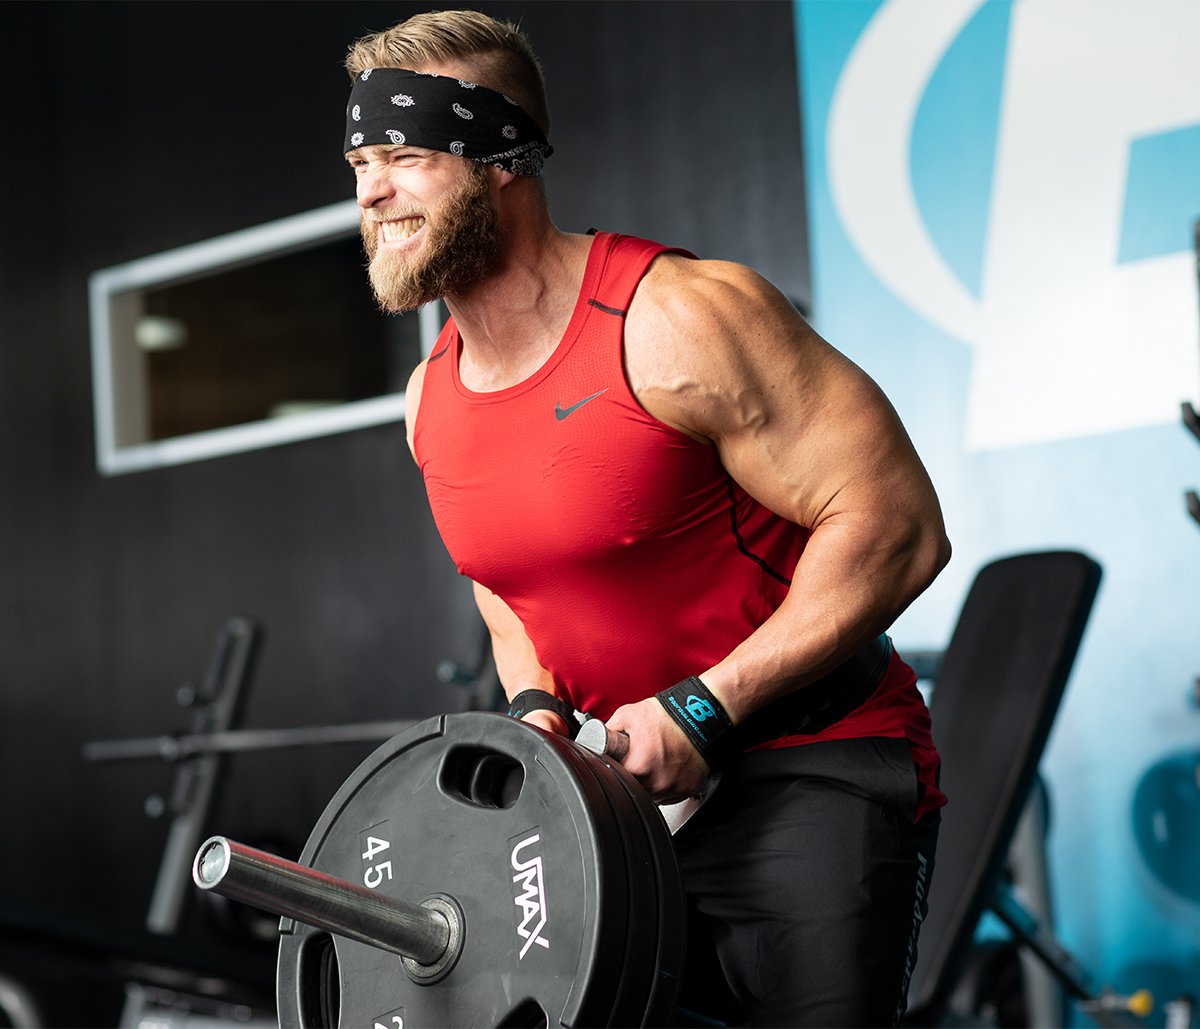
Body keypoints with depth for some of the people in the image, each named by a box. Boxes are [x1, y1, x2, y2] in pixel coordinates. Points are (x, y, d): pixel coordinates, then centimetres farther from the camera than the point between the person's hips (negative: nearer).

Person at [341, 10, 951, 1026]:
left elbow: (897, 528, -20)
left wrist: (703, 709, -23)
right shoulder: (432, 402, 6)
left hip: (812, 770, -7)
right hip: (633, 785, 7)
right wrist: (536, 706, -1)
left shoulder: (678, 321, -18)